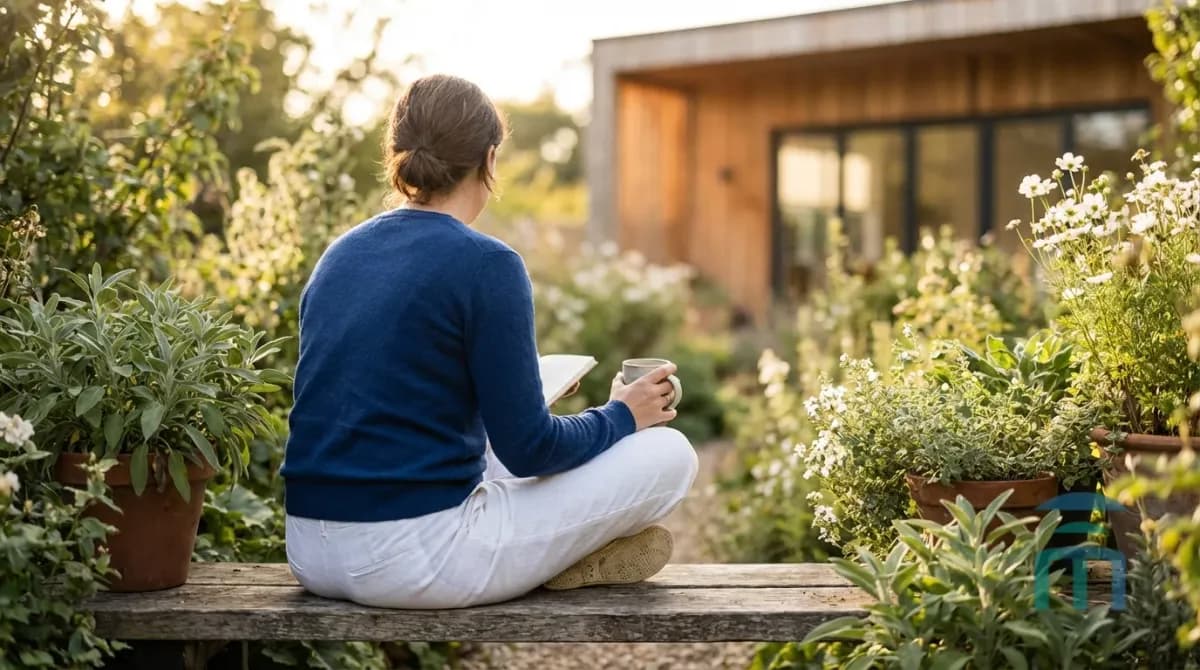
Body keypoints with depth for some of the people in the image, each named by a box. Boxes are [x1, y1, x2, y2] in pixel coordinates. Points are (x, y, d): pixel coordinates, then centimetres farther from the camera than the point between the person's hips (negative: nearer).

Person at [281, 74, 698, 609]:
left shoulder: (340, 254, 10)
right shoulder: (486, 265, -12)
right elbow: (526, 448, -11)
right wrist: (622, 416, 8)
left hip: (312, 557, 8)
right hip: (417, 563, -7)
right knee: (669, 455, 2)